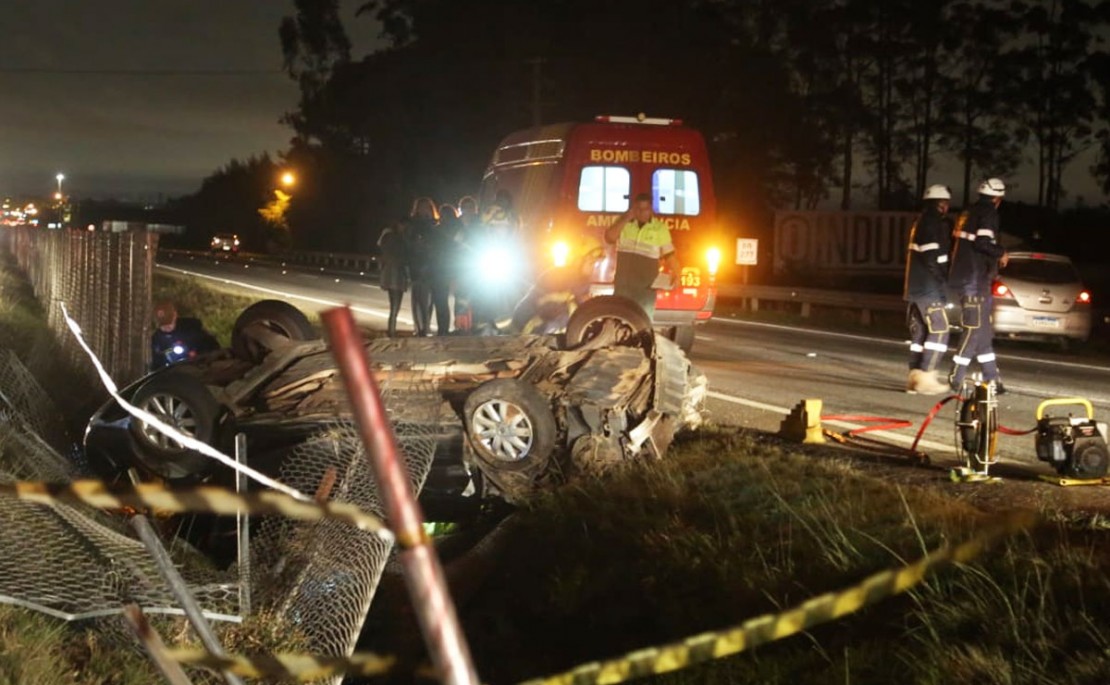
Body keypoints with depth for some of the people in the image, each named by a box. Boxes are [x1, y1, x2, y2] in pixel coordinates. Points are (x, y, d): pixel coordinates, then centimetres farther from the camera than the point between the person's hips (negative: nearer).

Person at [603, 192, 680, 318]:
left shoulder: (660, 228, -1)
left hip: (646, 286, -3)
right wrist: (625, 219, -11)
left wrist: (675, 275, -16)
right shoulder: (624, 223, 7)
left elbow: (669, 255, -1)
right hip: (623, 284, 3)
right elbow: (609, 238, -7)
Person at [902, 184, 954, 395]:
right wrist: (944, 283, -12)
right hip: (929, 289, -10)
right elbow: (932, 258, -20)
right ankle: (925, 377, -13)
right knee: (939, 331, -8)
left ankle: (915, 377, 9)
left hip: (914, 288, 10)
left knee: (919, 333, 10)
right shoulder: (934, 224, -12)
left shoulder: (920, 223, 19)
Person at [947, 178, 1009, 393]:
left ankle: (992, 378, 14)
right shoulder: (988, 213, -10)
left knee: (984, 330, 12)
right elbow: (983, 242, -23)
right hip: (975, 280, -9)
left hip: (963, 277, 9)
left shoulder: (969, 213, 16)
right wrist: (1001, 253, -6)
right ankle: (956, 378, -8)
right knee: (974, 329, -7)